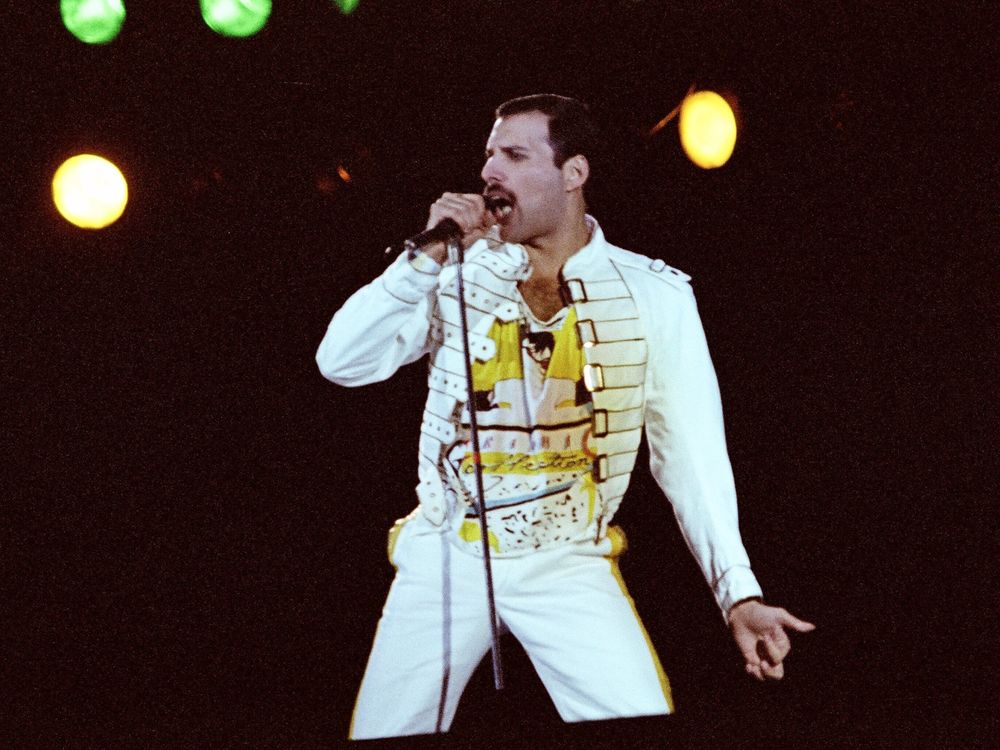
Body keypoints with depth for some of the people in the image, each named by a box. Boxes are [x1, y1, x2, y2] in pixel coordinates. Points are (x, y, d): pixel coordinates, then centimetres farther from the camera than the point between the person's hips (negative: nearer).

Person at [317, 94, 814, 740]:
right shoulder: (461, 274, 0)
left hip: (566, 567, -2)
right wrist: (427, 258, -16)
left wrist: (738, 592, -12)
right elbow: (343, 364, -7)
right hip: (443, 559, 2)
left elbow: (691, 451, -4)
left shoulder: (654, 294, -4)